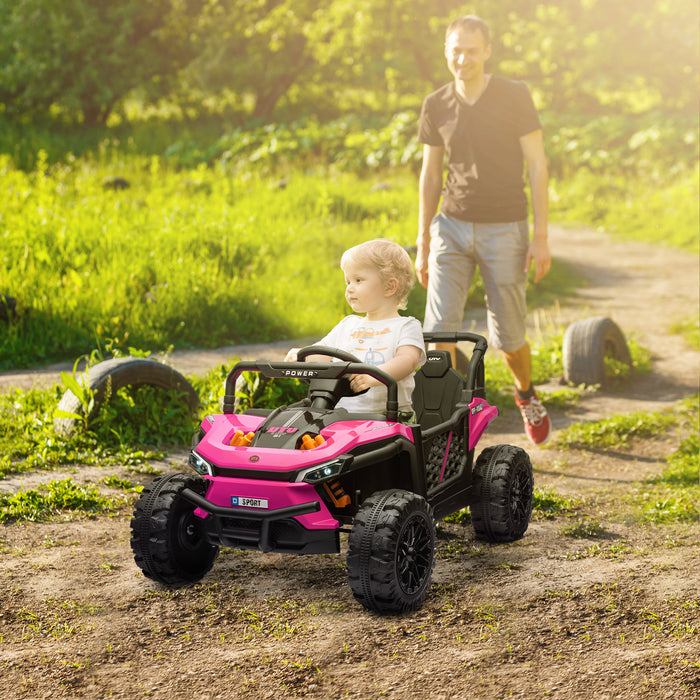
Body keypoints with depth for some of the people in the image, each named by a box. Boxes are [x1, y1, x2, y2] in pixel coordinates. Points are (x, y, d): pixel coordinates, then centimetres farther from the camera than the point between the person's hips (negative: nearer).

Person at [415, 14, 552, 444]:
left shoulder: (515, 97, -8)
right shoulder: (436, 107, 2)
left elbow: (537, 166, -7)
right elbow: (430, 176, 10)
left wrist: (541, 236, -11)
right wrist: (423, 244, 10)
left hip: (504, 230, -2)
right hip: (453, 228, 3)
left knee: (508, 335, 5)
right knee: (440, 327, -12)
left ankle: (525, 392, 38)